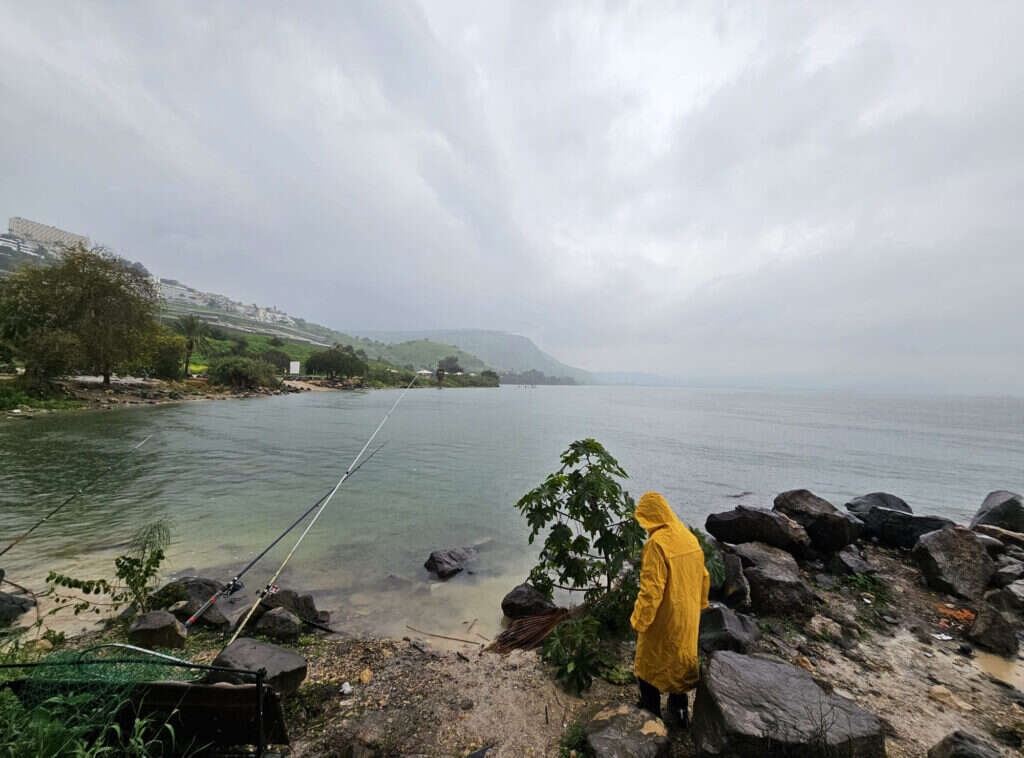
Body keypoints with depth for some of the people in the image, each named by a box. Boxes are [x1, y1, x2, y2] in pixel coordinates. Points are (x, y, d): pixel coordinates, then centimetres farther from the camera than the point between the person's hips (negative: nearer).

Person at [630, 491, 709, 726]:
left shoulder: (656, 544, -28)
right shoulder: (689, 537, -4)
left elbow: (651, 589, -27)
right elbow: (703, 578, 8)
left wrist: (638, 620, -15)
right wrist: (698, 607, 21)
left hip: (663, 620, -7)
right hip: (688, 618, 7)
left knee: (649, 664, 16)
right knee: (681, 660, 26)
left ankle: (651, 713, 31)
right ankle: (680, 709, 42)